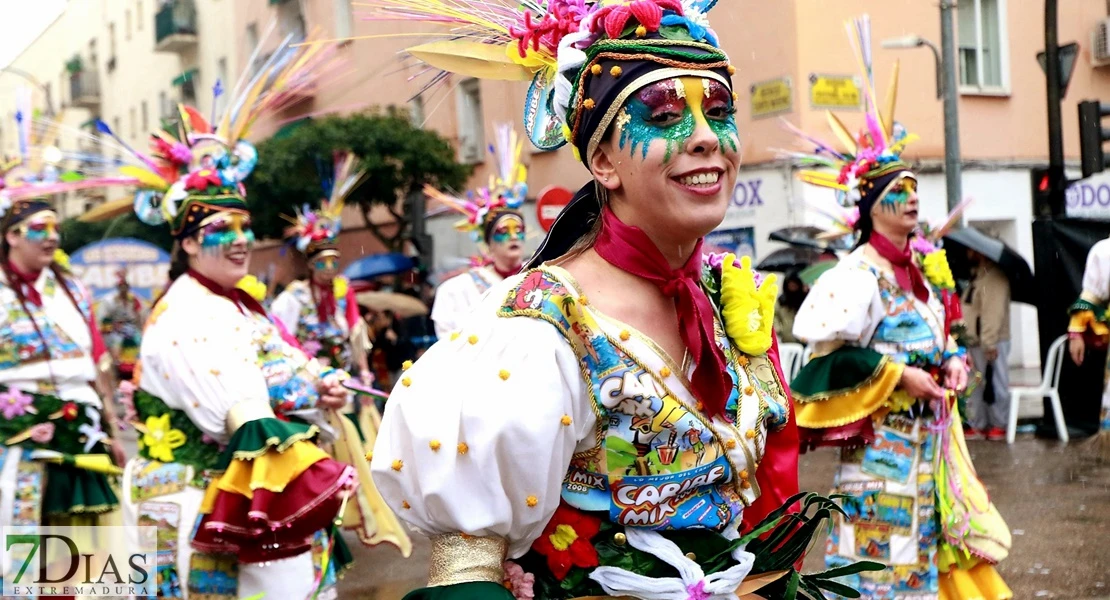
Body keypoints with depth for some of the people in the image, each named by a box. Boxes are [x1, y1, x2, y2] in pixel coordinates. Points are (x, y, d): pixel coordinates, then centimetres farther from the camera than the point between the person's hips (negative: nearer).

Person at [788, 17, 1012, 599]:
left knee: (935, 541, 13)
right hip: (883, 442, -8)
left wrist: (953, 361, 3)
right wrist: (898, 377, -17)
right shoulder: (860, 274, -15)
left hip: (930, 436, 8)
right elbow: (822, 349, -21)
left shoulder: (924, 267, 10)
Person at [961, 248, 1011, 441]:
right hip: (975, 342, 10)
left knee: (995, 385, -1)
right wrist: (964, 336, 15)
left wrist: (990, 343, -25)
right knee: (976, 385, 12)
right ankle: (978, 425, 17)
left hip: (990, 343, -10)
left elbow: (994, 312, -22)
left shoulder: (993, 276, -15)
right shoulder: (978, 276, 17)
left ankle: (999, 425, 6)